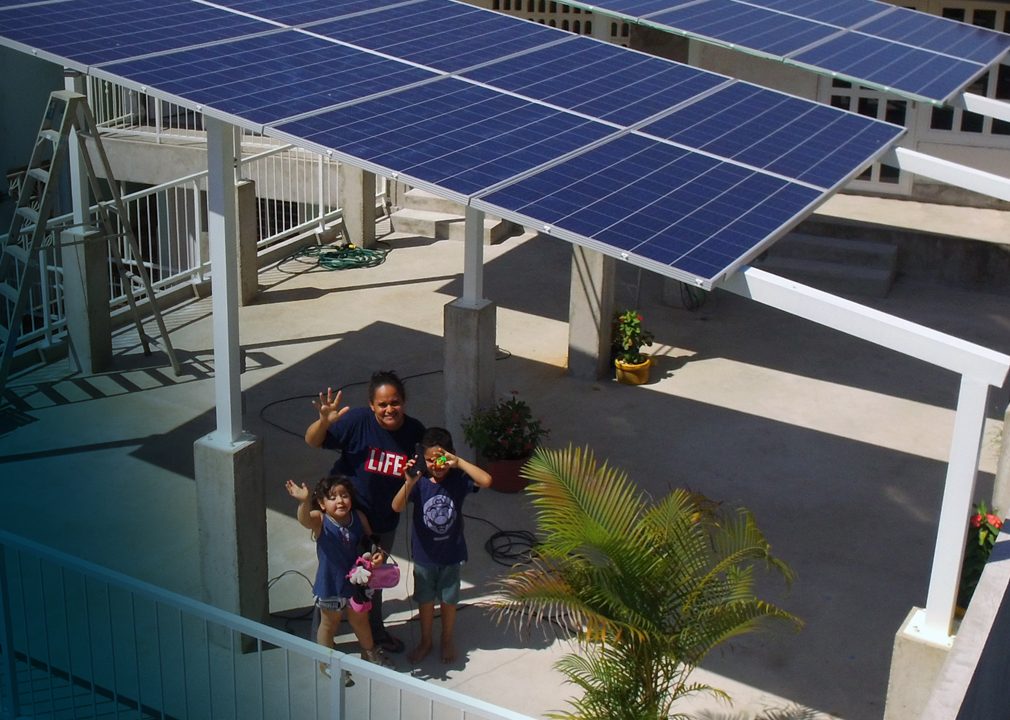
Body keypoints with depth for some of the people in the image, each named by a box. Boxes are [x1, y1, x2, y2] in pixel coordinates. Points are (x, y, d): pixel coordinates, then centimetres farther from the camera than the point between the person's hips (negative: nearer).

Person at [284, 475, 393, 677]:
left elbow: (370, 540, 5)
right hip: (331, 583, -4)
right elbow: (304, 519, -44)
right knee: (330, 623, 16)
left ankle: (369, 652, 50)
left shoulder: (359, 517, -11)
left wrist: (377, 553, -16)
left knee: (360, 619, 26)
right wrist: (304, 501, -65)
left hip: (356, 580, 4)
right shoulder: (320, 521, -21)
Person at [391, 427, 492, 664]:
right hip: (424, 555, 0)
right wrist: (409, 483, -44)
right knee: (425, 600, 17)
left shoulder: (458, 479, -12)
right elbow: (397, 507, -27)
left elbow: (486, 480, -28)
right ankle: (425, 641, 37)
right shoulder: (419, 481, -15)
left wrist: (459, 462, -32)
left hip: (451, 553, 0)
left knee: (449, 600, 16)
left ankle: (447, 639, 38)